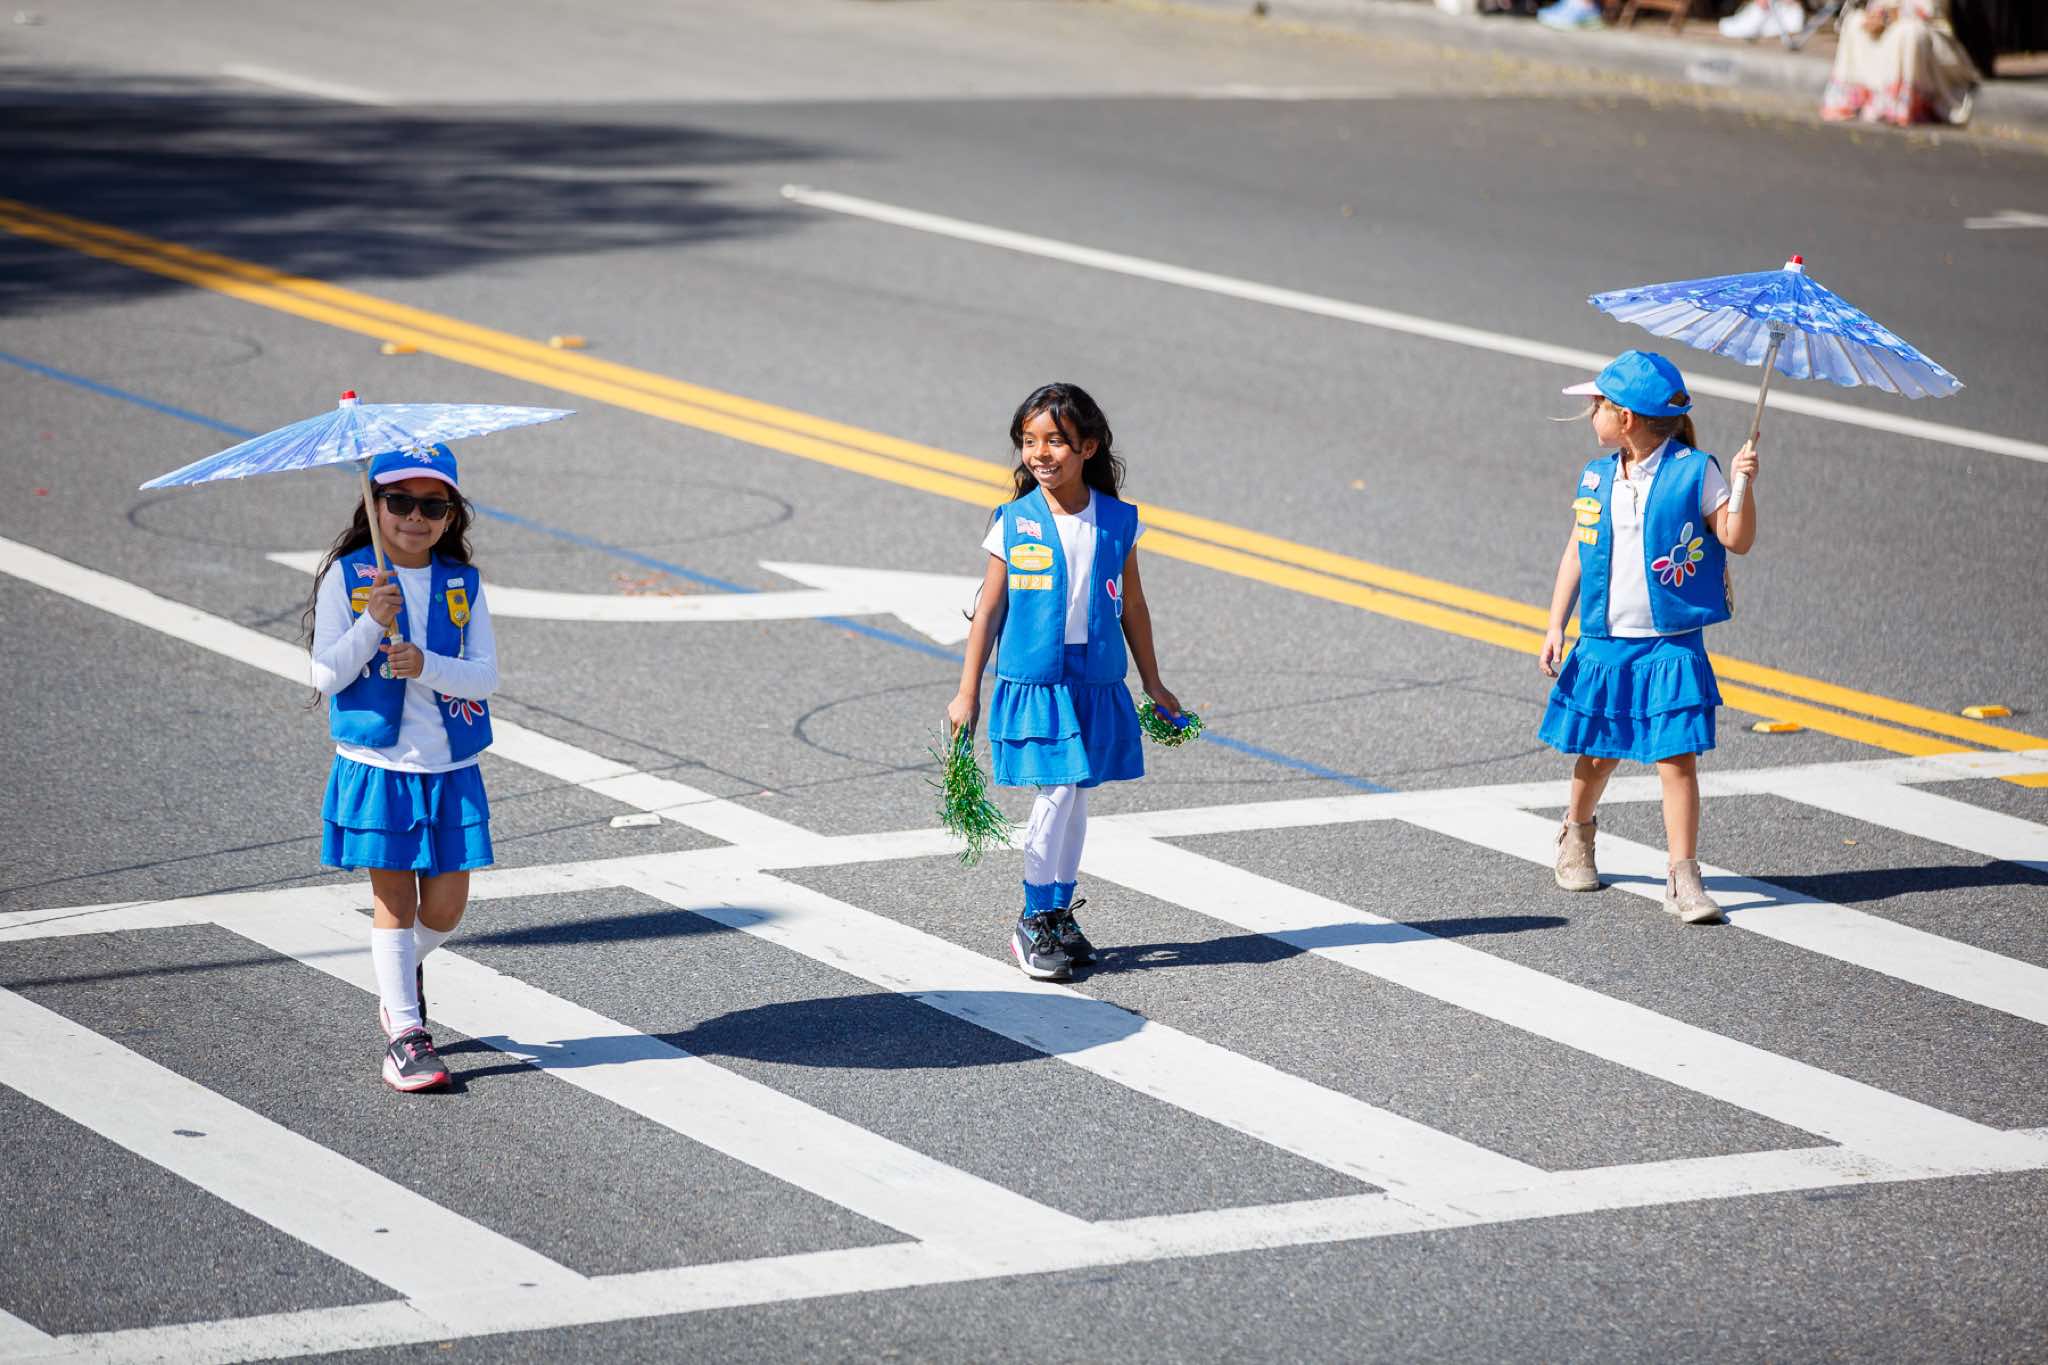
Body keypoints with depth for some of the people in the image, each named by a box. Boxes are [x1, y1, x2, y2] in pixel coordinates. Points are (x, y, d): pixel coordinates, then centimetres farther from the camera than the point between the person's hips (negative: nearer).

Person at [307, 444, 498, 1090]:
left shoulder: (463, 582, 3)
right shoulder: (346, 576, -3)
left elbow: (487, 674, -4)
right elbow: (325, 676, -8)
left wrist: (426, 665, -21)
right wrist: (373, 625, -22)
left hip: (451, 768, 3)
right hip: (377, 765, -3)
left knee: (446, 904, 5)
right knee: (394, 899, -2)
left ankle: (401, 974, 35)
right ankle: (405, 1034, 5)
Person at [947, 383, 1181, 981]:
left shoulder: (1117, 522, 2)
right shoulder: (1014, 524, -4)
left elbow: (1132, 607, 12)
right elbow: (988, 609, 0)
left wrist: (1153, 685, 18)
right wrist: (967, 692, -1)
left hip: (1096, 682, 3)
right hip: (1033, 681, -3)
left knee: (1073, 800, 9)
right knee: (1056, 793, -10)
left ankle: (1058, 915, 22)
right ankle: (1035, 921, 2)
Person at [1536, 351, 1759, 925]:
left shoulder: (1693, 471, -7)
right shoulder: (1596, 479, 6)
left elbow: (1737, 541, -9)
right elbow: (1576, 554, 12)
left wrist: (1743, 484, -24)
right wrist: (1556, 625, 7)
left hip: (1671, 647, -4)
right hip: (1603, 644, 4)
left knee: (1677, 758, -9)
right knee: (1597, 754, 14)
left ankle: (1683, 878, -7)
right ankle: (1577, 835, 41)